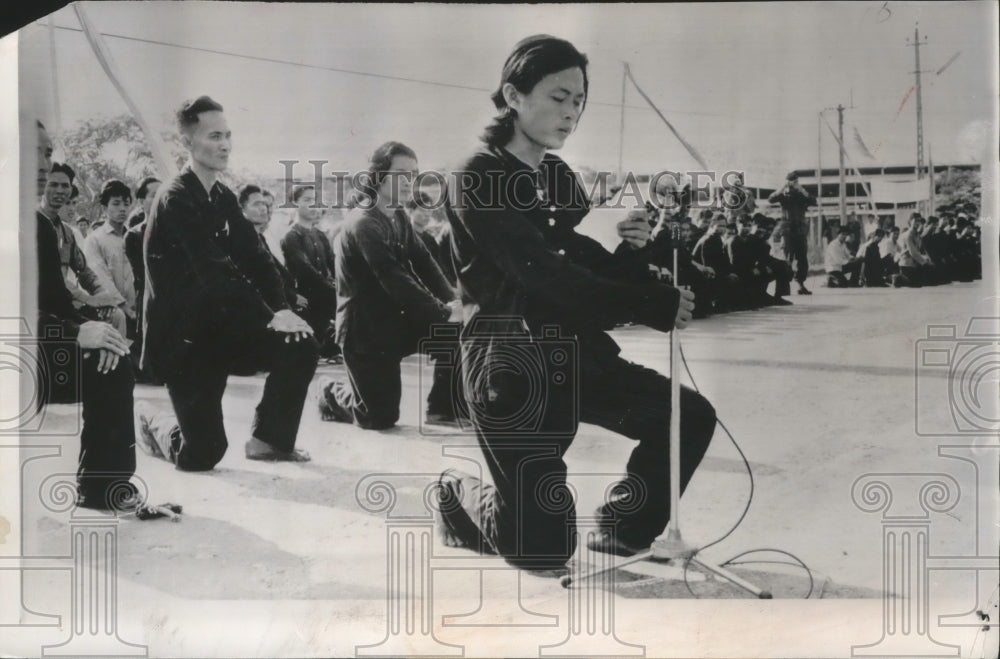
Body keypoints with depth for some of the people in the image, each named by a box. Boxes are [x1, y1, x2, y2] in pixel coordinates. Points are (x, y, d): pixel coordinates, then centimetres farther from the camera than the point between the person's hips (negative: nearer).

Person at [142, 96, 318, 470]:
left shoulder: (224, 199, 7)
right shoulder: (176, 200, -18)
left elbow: (254, 258, 1)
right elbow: (216, 271, -27)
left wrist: (282, 308, -14)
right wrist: (270, 317, -29)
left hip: (217, 325, 7)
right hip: (179, 338, -7)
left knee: (302, 346, -11)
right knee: (202, 455, -10)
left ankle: (269, 438, 6)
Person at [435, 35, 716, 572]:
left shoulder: (559, 177, 12)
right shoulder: (478, 180, -13)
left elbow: (595, 267, 8)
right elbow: (544, 277, -23)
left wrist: (633, 245, -14)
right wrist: (652, 306, -24)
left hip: (574, 354, 7)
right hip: (509, 365, -7)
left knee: (690, 417, -4)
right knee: (545, 549, -4)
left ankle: (623, 528, 18)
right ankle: (460, 495, 28)